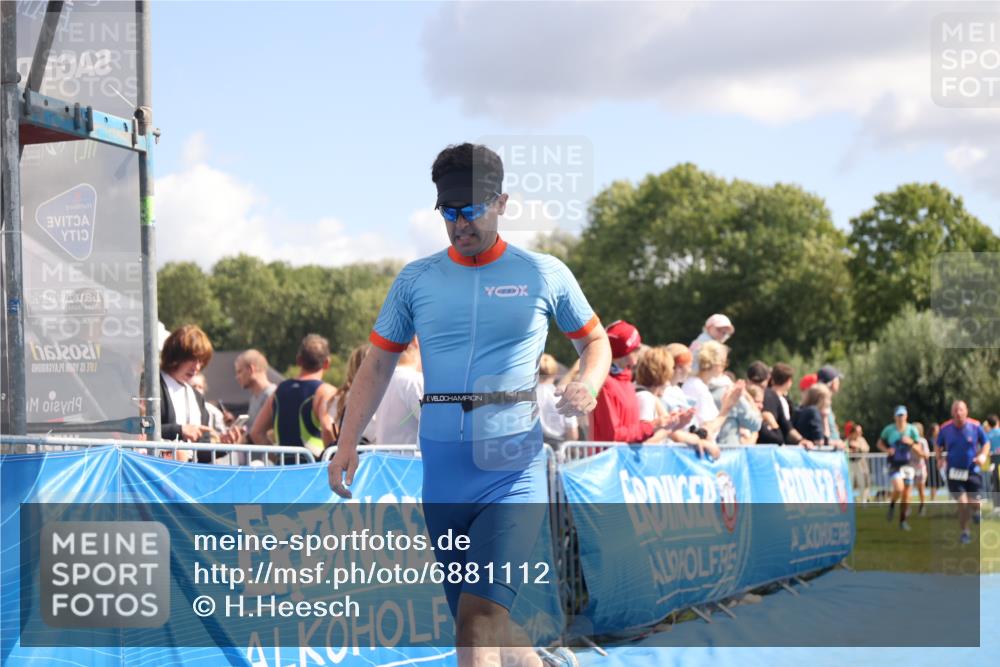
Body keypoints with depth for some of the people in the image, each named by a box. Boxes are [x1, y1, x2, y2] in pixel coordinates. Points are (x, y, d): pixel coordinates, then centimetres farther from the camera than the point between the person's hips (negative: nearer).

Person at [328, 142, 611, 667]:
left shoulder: (545, 274, 4)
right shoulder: (415, 280, 9)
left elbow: (595, 340, 16)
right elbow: (378, 365, 13)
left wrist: (587, 383, -6)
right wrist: (347, 442, 1)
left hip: (514, 473, -3)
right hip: (442, 478, 4)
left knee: (478, 616, -19)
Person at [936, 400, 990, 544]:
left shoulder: (975, 426, -8)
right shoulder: (945, 428, -6)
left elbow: (986, 443, 6)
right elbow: (939, 446, 11)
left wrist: (983, 455, -12)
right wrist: (939, 458, -6)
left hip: (973, 471, 0)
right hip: (954, 472, 0)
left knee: (973, 503, -3)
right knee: (962, 503, -9)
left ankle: (975, 511, 37)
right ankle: (965, 533, 13)